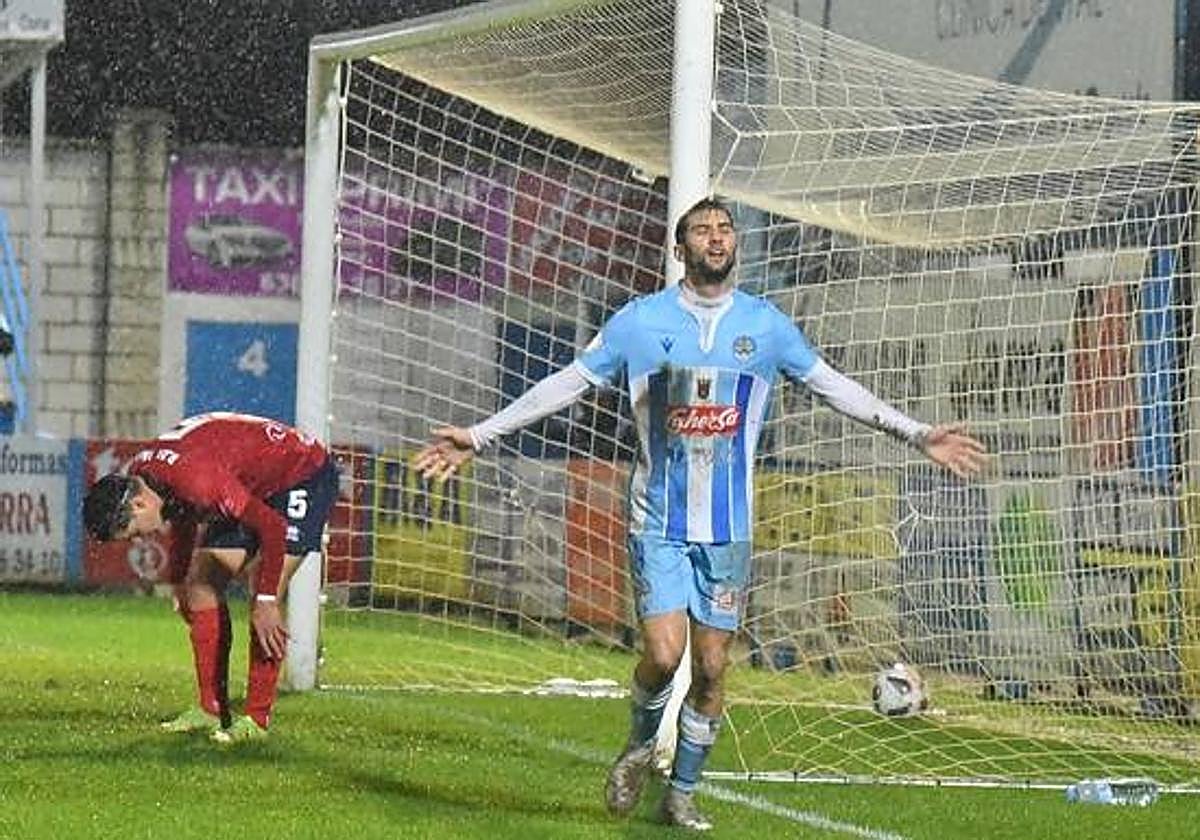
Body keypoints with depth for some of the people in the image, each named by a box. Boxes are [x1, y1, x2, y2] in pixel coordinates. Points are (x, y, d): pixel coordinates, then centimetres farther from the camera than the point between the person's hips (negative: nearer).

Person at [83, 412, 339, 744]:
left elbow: (272, 527, -34)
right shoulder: (139, 473, -9)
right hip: (256, 487, 10)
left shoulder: (197, 479, -37)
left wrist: (266, 603, -30)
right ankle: (212, 710, 8)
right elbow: (184, 520, 14)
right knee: (201, 586, 3)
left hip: (306, 475, -9)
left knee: (263, 596, -19)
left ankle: (257, 719, -16)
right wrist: (178, 582, 21)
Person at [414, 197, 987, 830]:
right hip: (658, 522, -2)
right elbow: (567, 384, 4)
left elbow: (832, 385, 14)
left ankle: (681, 793, 17)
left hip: (727, 527, 2)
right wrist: (478, 437, 3)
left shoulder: (765, 325, 4)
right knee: (663, 654, -15)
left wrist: (917, 434, 12)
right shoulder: (641, 321, -2)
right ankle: (640, 744, 15)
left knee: (711, 670, 2)